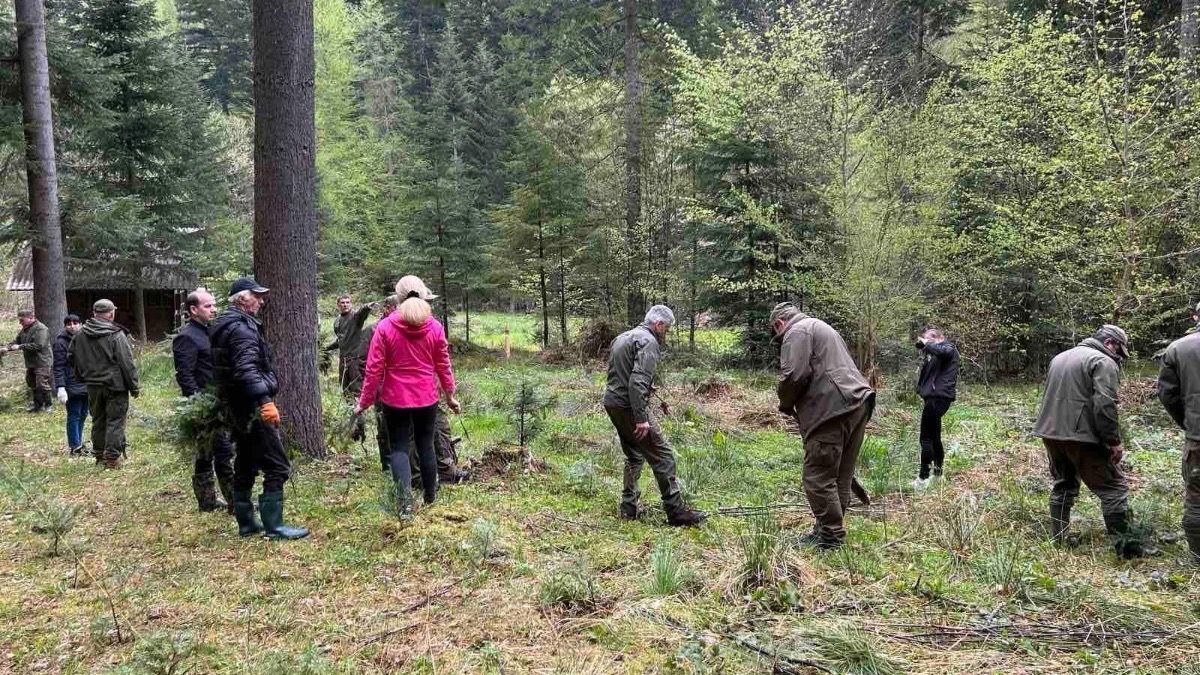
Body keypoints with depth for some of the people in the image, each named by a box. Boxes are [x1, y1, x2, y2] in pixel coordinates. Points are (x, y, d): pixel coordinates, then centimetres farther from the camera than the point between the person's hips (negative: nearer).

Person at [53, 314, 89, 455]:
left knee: (83, 415, 13)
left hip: (86, 384, 6)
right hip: (72, 386, -6)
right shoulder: (61, 342, -9)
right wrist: (60, 387, -20)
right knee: (74, 416, 0)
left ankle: (78, 443, 24)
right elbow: (58, 367, -13)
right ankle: (75, 447, 7)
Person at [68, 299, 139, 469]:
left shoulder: (80, 334, 3)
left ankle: (99, 455, 24)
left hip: (92, 386, 6)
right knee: (115, 421, 0)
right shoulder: (116, 335, -15)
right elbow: (127, 364, -15)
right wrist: (134, 387, -8)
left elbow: (71, 357, 14)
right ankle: (112, 458, -2)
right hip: (115, 385, -6)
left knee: (98, 420, 16)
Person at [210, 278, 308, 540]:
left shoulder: (224, 325, 16)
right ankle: (273, 525, -5)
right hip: (253, 409, -11)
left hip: (236, 409, 11)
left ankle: (246, 522, 23)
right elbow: (247, 370, -30)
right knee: (277, 467, -6)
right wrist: (265, 400, -37)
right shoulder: (242, 327, -16)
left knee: (246, 465, 17)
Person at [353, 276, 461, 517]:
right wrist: (450, 395, 16)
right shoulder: (435, 327, -4)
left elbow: (374, 369, -9)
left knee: (398, 448, 6)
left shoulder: (385, 327, -11)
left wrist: (364, 402, -1)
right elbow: (443, 366, 3)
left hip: (395, 399, -2)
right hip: (427, 398, 2)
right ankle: (431, 497, 29)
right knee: (426, 445, 16)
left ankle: (405, 502, -10)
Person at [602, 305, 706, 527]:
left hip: (611, 403, 10)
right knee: (663, 456, -5)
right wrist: (641, 418, -26)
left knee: (634, 455, 22)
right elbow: (638, 381, -23)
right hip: (629, 406, -10)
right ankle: (676, 512, -3)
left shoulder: (622, 337, 18)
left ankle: (628, 507, 23)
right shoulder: (648, 342, -12)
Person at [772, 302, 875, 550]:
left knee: (819, 477, -4)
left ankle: (831, 536, 0)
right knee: (842, 476, 14)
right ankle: (830, 529, 21)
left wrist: (785, 403, 0)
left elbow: (794, 374, -17)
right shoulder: (820, 327, 29)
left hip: (832, 410, -10)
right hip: (857, 403, 10)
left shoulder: (797, 332, -3)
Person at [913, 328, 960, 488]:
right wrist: (925, 356, 6)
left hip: (939, 397, -10)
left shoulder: (949, 348, -7)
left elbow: (943, 351, -31)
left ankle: (923, 478, -6)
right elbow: (930, 373, 18)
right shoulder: (938, 354, 20)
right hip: (935, 397, 10)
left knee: (926, 438, -9)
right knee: (934, 437, 17)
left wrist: (926, 344, -17)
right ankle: (937, 473, 25)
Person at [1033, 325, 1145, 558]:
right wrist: (1114, 441, -14)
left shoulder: (1060, 357, 20)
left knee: (1063, 485, 20)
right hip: (1080, 436, -8)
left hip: (1049, 433, 8)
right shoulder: (1104, 362, -7)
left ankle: (1058, 538, 22)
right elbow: (1104, 405, -18)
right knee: (1113, 487, 0)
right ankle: (1123, 543, -2)